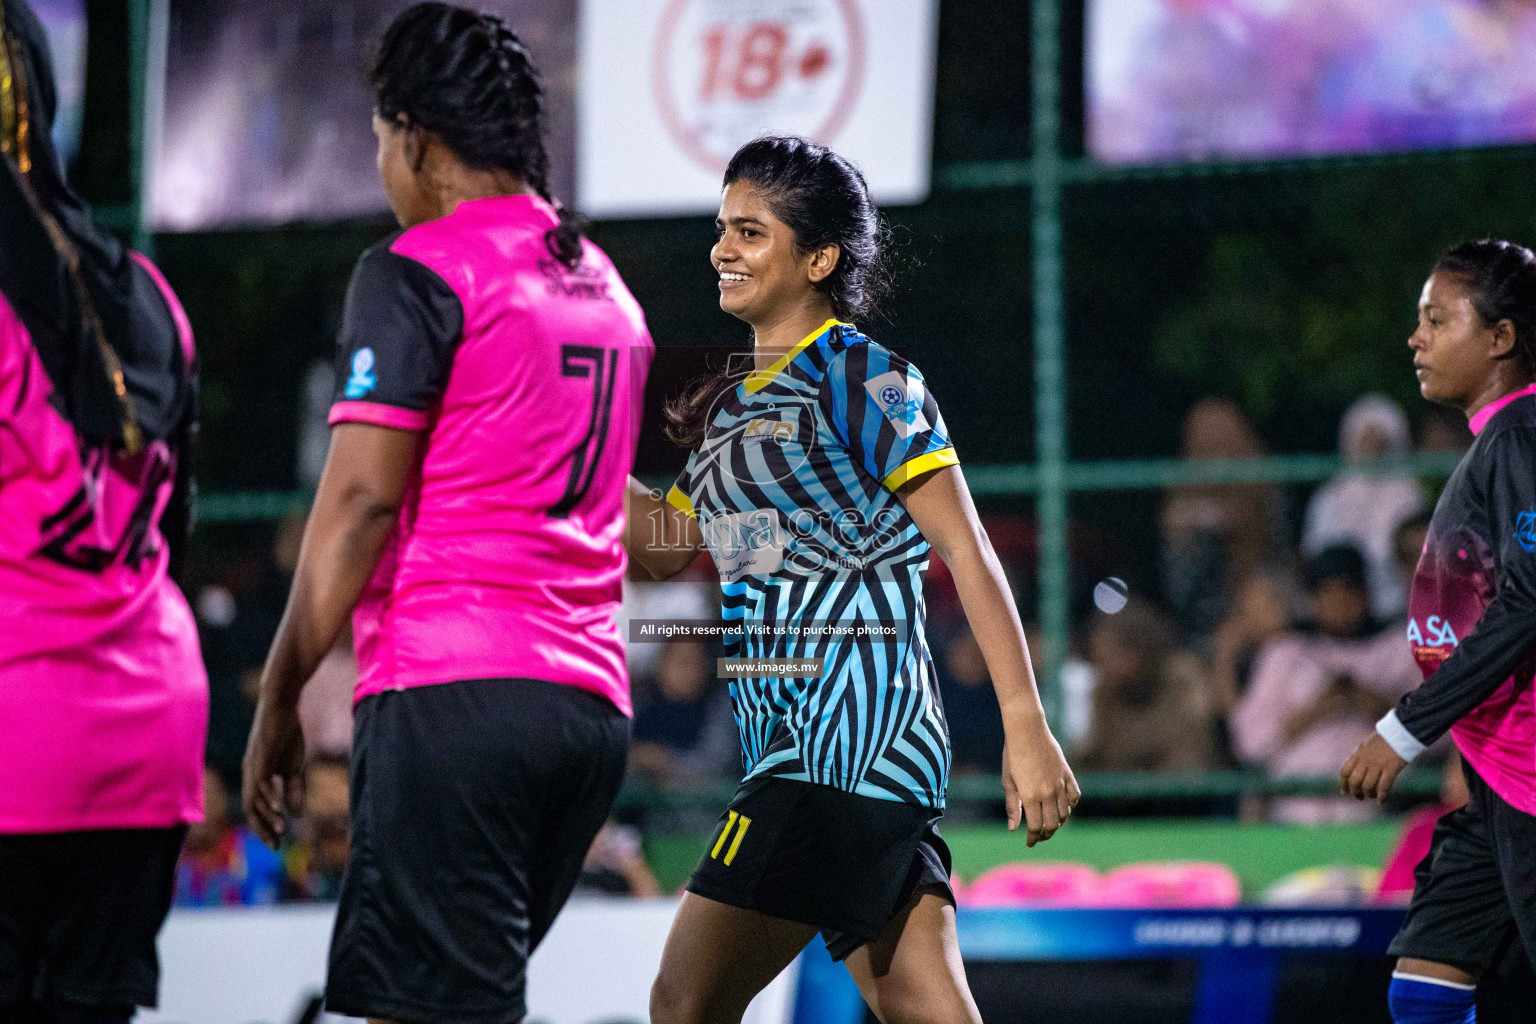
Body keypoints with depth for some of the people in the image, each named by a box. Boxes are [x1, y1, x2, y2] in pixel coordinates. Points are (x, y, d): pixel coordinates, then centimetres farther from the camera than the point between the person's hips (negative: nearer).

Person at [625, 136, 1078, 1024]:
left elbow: (968, 551, -10)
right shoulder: (736, 401, 19)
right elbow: (664, 545, 22)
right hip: (796, 740, 9)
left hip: (856, 732, -9)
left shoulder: (864, 380, -6)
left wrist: (1027, 731, -16)